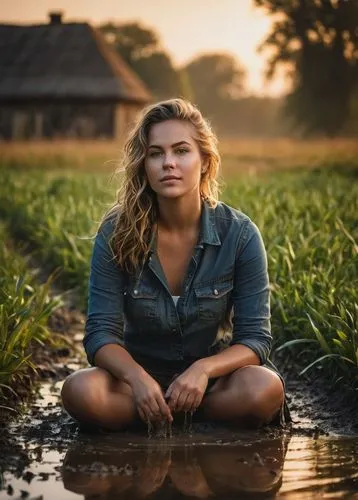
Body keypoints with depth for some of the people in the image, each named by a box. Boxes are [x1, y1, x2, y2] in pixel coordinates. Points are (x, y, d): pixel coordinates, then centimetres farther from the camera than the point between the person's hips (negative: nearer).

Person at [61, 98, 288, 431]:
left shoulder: (239, 234, -11)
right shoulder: (116, 234, -9)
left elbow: (255, 340, -11)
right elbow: (101, 333, -11)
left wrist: (203, 369, -31)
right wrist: (137, 377, -33)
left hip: (211, 376, 0)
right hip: (141, 375, 1)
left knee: (264, 389, -34)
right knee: (80, 391, -31)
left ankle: (160, 415, -11)